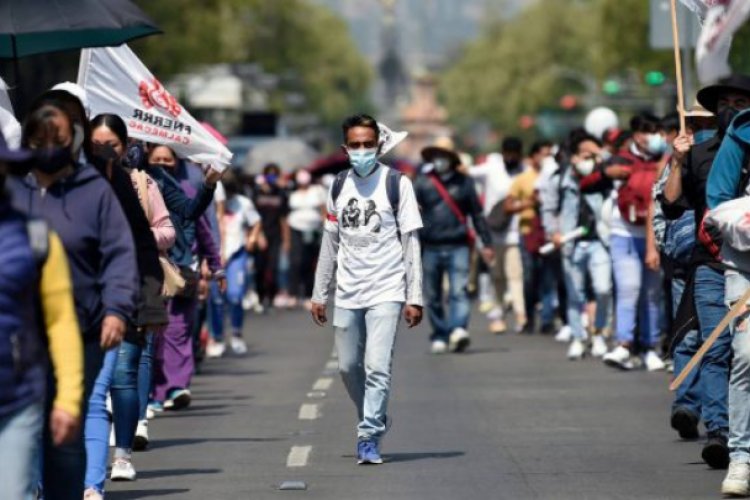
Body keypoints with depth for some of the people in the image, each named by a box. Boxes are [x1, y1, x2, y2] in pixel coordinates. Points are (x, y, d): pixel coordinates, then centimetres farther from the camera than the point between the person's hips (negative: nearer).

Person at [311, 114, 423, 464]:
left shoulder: (396, 183, -3)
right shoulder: (339, 186, 10)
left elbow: (411, 242, -3)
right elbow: (330, 242, 15)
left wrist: (414, 298, -7)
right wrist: (319, 294, 13)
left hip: (386, 292, -5)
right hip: (347, 293, 5)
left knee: (377, 366, -13)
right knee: (348, 367, 10)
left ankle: (369, 437, -9)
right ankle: (375, 420, 30)